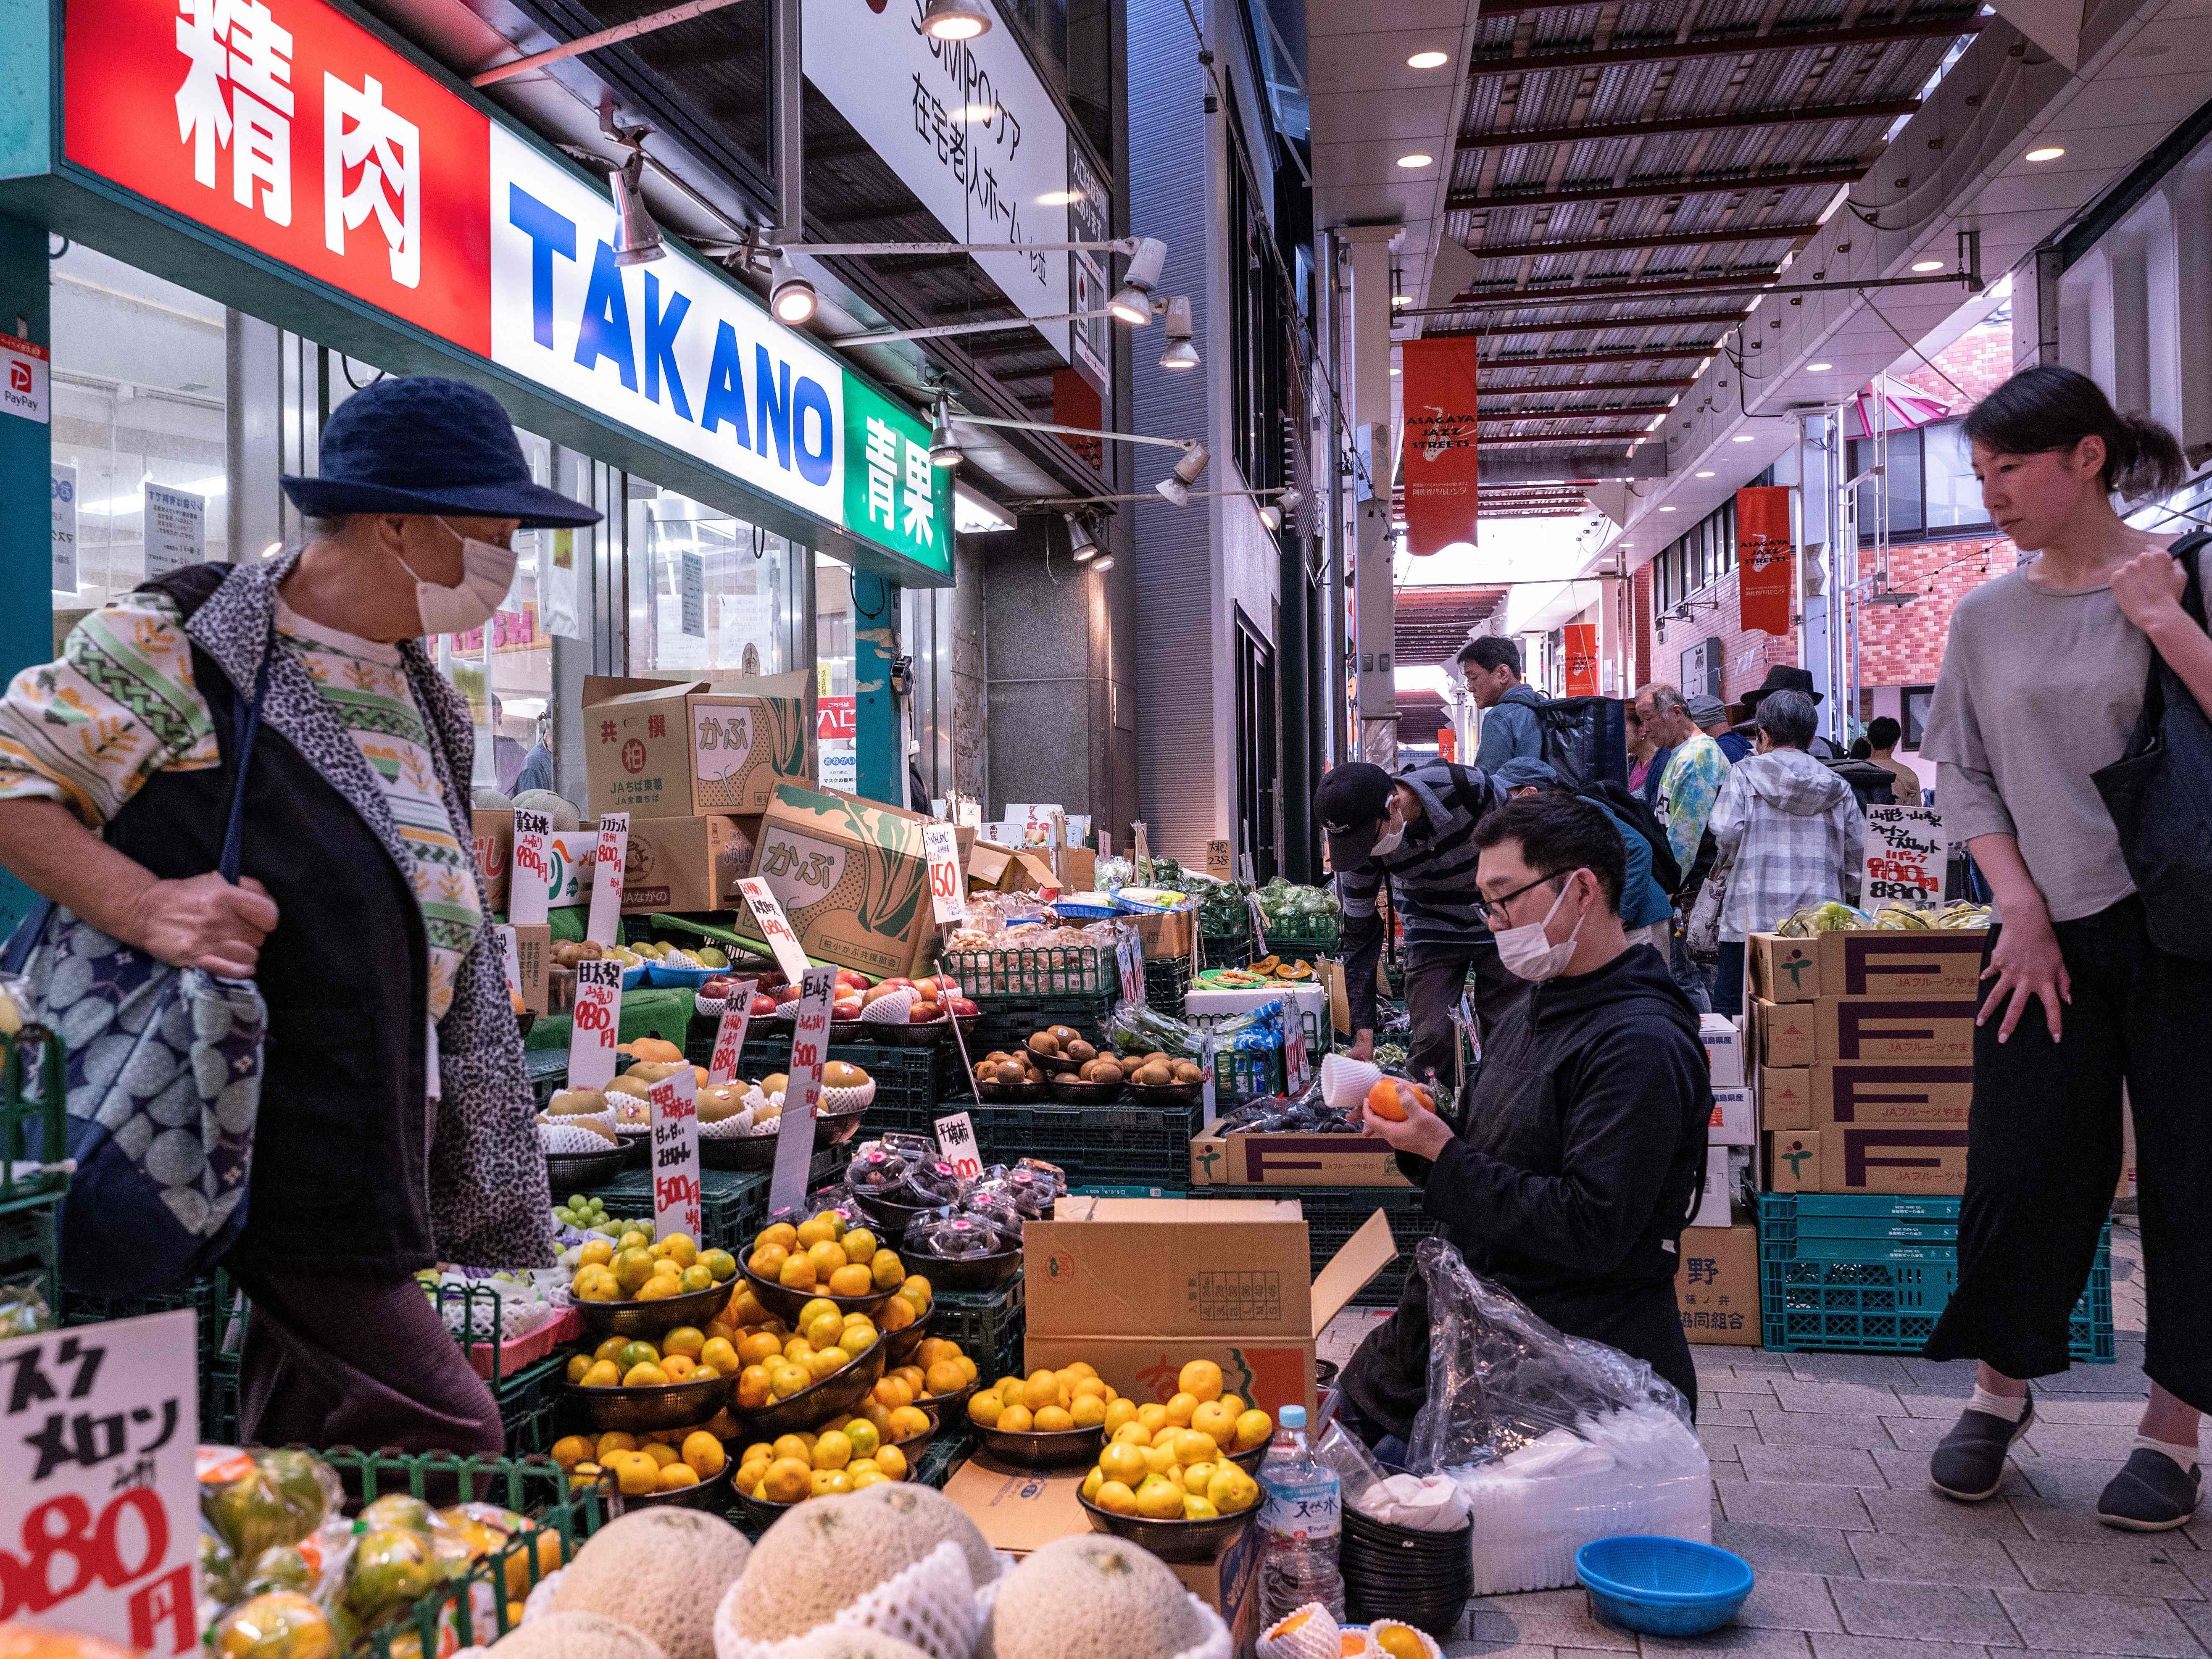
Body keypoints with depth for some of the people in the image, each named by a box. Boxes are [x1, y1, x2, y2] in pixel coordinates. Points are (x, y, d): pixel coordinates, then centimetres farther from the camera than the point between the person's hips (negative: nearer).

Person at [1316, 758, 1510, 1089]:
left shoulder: (1467, 788, -30)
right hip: (1432, 933, 1)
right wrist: (1363, 1032, -14)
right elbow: (1360, 937, -12)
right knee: (1432, 1039, -11)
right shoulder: (1359, 848, -22)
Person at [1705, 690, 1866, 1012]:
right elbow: (1860, 851, 10)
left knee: (1729, 1010, 3)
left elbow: (1726, 833, -9)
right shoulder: (1837, 785, 12)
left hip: (1752, 916, -3)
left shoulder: (1745, 773, 3)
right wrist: (1847, 899, 24)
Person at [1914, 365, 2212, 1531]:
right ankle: (2000, 1390, 24)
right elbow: (1962, 772, 9)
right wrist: (2021, 910, 0)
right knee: (2022, 1172, 5)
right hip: (2049, 934, 3)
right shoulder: (1988, 614, 7)